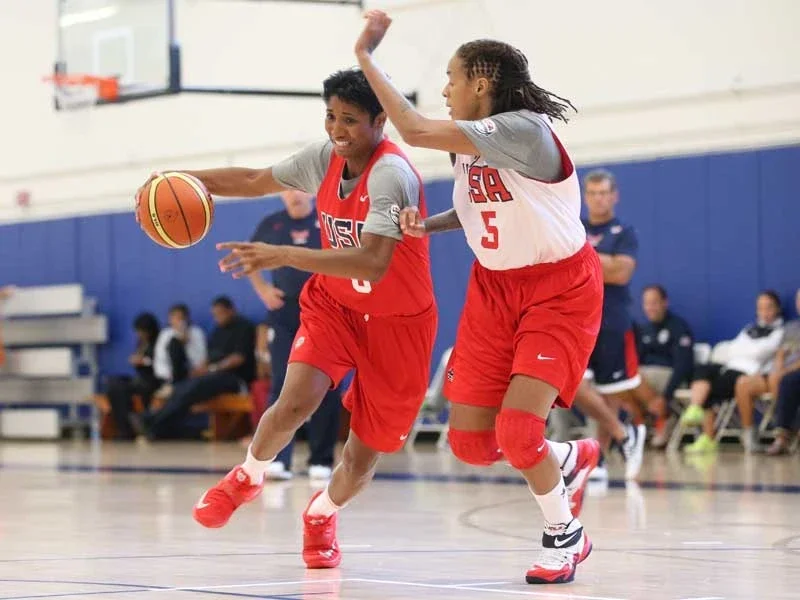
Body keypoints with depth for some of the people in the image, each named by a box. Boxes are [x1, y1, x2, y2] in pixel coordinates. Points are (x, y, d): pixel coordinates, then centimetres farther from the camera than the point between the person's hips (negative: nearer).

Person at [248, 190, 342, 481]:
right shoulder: (271, 225, 4)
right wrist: (262, 289, 7)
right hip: (284, 317, 1)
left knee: (326, 390, 1)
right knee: (282, 386, -6)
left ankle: (321, 461, 9)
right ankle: (278, 459, -9)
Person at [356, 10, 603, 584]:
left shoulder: (524, 129, -25)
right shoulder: (471, 143, 2)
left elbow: (416, 130, -34)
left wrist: (367, 56, -26)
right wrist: (429, 224, 0)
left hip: (560, 290, -8)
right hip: (495, 287, 8)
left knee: (516, 429, -20)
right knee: (470, 443, 2)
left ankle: (565, 535, 7)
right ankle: (569, 458, 32)